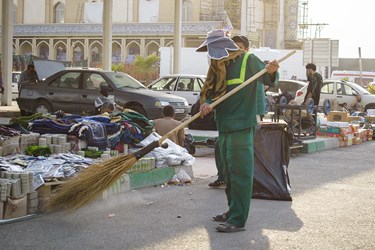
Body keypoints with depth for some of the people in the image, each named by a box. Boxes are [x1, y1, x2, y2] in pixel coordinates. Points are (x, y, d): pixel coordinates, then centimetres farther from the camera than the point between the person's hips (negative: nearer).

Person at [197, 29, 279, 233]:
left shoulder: (248, 60, -5)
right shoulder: (217, 67, 15)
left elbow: (269, 81, -9)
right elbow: (208, 91, 13)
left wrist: (271, 72, -32)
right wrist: (205, 103, -9)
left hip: (241, 126, -9)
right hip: (224, 125, 9)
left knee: (240, 172, -9)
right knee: (228, 171, 17)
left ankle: (238, 220, -8)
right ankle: (233, 211, 29)